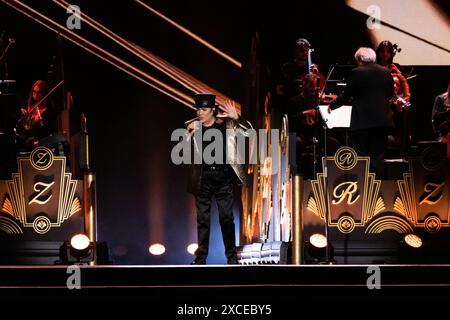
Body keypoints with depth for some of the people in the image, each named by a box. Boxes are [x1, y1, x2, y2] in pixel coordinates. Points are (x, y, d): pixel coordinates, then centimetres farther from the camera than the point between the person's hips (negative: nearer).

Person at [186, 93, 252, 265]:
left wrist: (236, 117, -19)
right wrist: (188, 135, -17)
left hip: (224, 177, -1)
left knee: (226, 218, 2)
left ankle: (231, 256, 12)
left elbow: (249, 130, -5)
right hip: (203, 179, 1)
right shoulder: (194, 127, 3)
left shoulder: (227, 124, 1)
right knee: (202, 219, 5)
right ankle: (201, 257, 10)